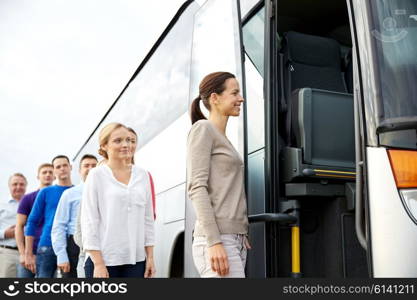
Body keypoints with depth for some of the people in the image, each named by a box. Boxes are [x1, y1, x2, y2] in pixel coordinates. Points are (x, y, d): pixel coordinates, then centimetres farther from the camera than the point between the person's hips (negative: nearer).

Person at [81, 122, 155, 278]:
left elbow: (148, 218, 12)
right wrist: (98, 264, -10)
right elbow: (89, 221, -5)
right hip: (103, 259, -3)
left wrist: (150, 257, 8)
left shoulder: (142, 175, 9)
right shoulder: (97, 175, -2)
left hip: (136, 259, 4)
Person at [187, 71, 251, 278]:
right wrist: (214, 242, -20)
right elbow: (197, 188, -13)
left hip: (234, 240, 8)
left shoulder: (223, 139, 21)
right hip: (216, 240, -8)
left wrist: (241, 236, 17)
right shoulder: (203, 129, -4)